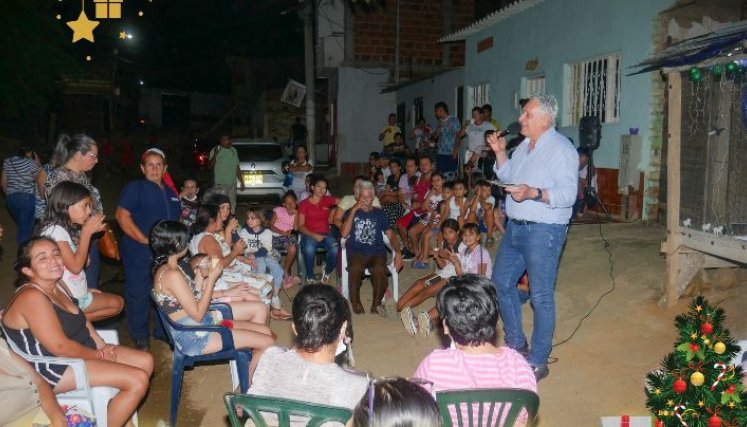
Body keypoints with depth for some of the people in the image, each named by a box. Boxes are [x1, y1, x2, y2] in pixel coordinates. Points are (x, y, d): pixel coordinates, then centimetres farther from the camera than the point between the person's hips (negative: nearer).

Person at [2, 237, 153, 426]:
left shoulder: (57, 286, 6)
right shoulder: (32, 297, -23)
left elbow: (81, 319, 16)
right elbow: (60, 347, -25)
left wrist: (102, 347, 0)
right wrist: (100, 355, -12)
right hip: (55, 368, -10)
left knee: (146, 361, 6)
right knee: (138, 380, -19)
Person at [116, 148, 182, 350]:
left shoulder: (171, 193, 16)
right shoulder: (135, 188, -4)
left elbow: (177, 220, 26)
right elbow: (122, 215, -15)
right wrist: (144, 240, -19)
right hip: (139, 252, -6)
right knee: (139, 294, 2)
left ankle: (163, 331, 29)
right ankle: (140, 337, 17)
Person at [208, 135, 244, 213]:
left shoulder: (234, 150, 12)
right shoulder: (215, 150, -6)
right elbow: (210, 166, -13)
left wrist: (241, 181, 17)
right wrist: (215, 155, -26)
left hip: (232, 183, 6)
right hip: (220, 184, -6)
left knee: (232, 206, 12)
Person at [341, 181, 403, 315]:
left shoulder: (379, 213, 19)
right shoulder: (350, 212, 16)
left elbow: (391, 236, 13)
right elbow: (344, 234, -2)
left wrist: (397, 253, -5)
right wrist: (353, 211, -5)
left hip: (377, 252, 1)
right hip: (356, 252, -1)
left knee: (379, 270, -34)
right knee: (355, 269, -36)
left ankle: (377, 303, -15)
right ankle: (355, 301, -14)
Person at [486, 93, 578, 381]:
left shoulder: (560, 149, -14)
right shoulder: (524, 146, 14)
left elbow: (568, 193, -21)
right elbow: (507, 176, 24)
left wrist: (533, 193, -34)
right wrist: (499, 153, 9)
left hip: (543, 231, -9)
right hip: (515, 227, 9)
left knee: (541, 296, -1)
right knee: (501, 283, 16)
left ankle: (538, 362, 11)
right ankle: (516, 343, 32)